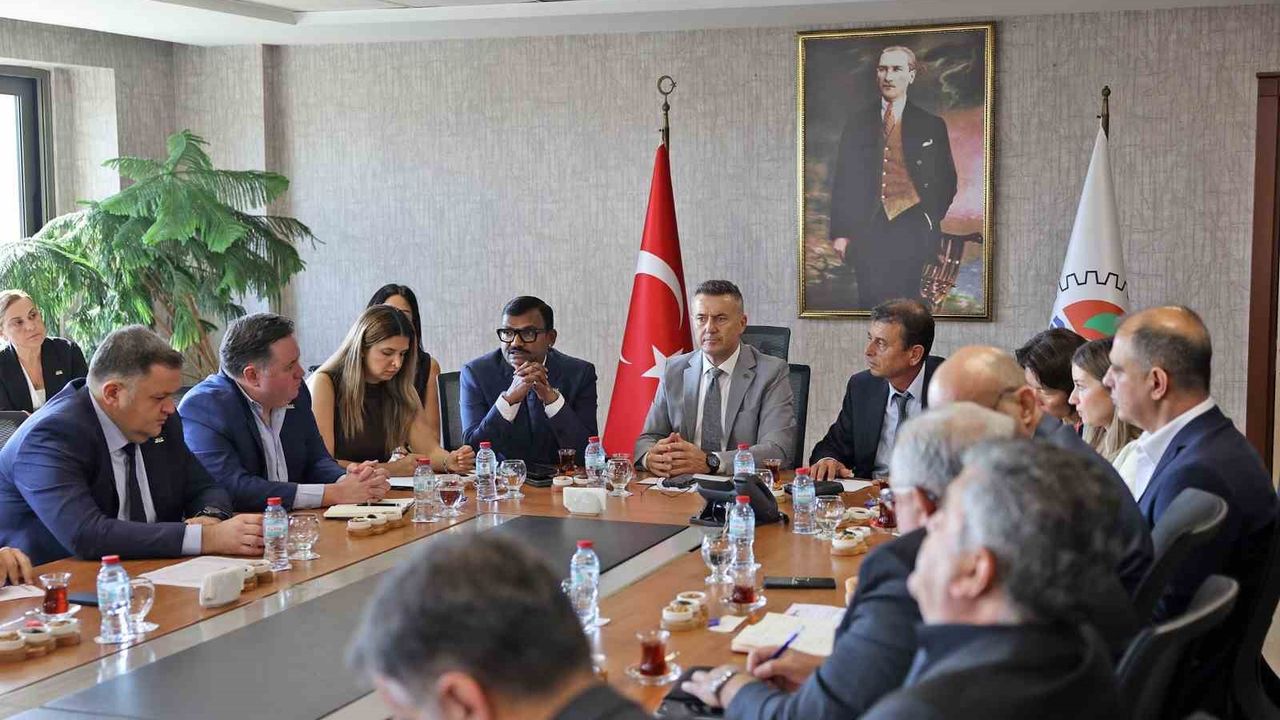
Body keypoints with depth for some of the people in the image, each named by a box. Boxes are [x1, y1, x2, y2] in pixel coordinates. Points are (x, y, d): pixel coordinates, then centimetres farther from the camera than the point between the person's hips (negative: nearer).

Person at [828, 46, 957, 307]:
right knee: (871, 301, -6)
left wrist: (930, 221, 2)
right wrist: (840, 232, 1)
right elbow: (842, 178, 8)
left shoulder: (931, 126, 9)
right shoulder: (857, 122, 11)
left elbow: (946, 182, 13)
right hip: (867, 229, 1)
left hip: (910, 229, 0)